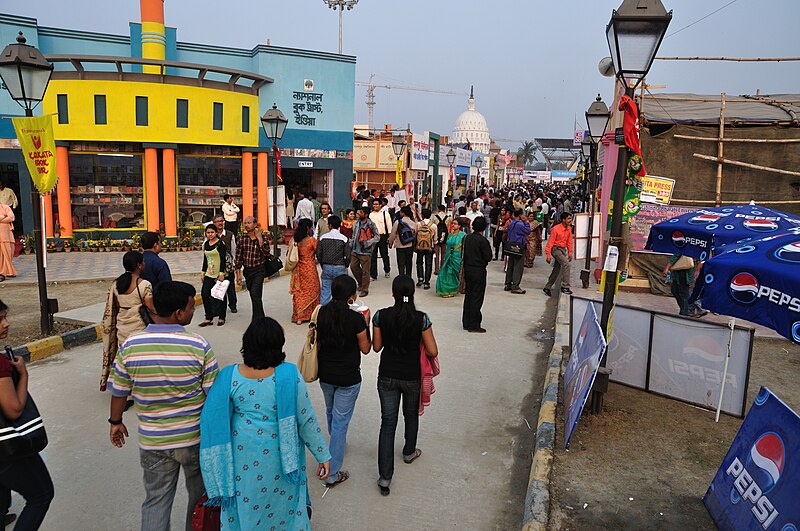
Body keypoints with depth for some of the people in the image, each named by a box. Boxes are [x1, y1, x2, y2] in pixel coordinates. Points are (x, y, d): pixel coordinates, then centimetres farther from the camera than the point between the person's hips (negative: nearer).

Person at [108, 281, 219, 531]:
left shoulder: (130, 346, -11)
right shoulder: (198, 345, -19)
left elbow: (119, 391, 1)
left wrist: (116, 421, 19)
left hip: (153, 442, 2)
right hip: (195, 438, -2)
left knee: (156, 501, 19)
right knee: (200, 496, 22)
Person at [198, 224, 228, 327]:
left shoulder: (220, 244, -9)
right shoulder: (205, 244, 10)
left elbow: (223, 259, -12)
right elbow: (205, 259, 17)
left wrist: (221, 274, -17)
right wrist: (203, 272, 14)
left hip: (219, 273, -6)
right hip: (209, 274, 6)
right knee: (205, 294, -2)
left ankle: (221, 318, 16)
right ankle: (208, 318, 7)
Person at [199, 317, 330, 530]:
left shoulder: (229, 376, -14)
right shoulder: (288, 375, -21)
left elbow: (214, 420, -4)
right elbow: (306, 420, -14)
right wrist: (323, 456, -2)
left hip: (242, 452, 2)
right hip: (278, 454, -2)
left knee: (243, 502, 24)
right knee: (282, 494, 23)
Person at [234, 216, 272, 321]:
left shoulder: (263, 238, -4)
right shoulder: (242, 240, 4)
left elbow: (266, 254, -18)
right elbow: (238, 258, 6)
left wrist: (259, 239, -18)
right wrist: (238, 274, 3)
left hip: (259, 270, -4)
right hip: (247, 271, 4)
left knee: (255, 295, -16)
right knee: (253, 296, 12)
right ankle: (260, 318, 27)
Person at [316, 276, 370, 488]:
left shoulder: (323, 313, -7)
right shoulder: (356, 318, -22)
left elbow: (318, 341, 7)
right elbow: (365, 349, -10)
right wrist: (366, 323, -2)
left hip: (325, 374, 6)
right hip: (348, 378, -5)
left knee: (331, 411, 29)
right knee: (341, 420, 5)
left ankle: (337, 442, 56)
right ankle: (333, 473, 11)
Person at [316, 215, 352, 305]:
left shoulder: (323, 237, -2)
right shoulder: (344, 239, -8)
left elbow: (318, 254, 1)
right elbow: (348, 256, -7)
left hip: (326, 267, 2)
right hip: (340, 268, -2)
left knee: (325, 291, 6)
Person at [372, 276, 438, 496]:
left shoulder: (381, 316, -13)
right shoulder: (421, 319, -17)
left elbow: (376, 347, -2)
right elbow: (433, 352, -14)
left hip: (387, 377, 0)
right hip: (412, 377, 0)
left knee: (388, 423, 7)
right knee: (411, 415, 26)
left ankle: (385, 477, 4)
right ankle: (409, 452, 50)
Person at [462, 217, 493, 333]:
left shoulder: (467, 238, 3)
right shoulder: (483, 240, -17)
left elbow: (464, 253, 8)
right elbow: (488, 257, -14)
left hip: (468, 269, 7)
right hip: (478, 271, -7)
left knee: (468, 295, 14)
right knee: (477, 298, 0)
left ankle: (466, 323, 21)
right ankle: (473, 325, 3)